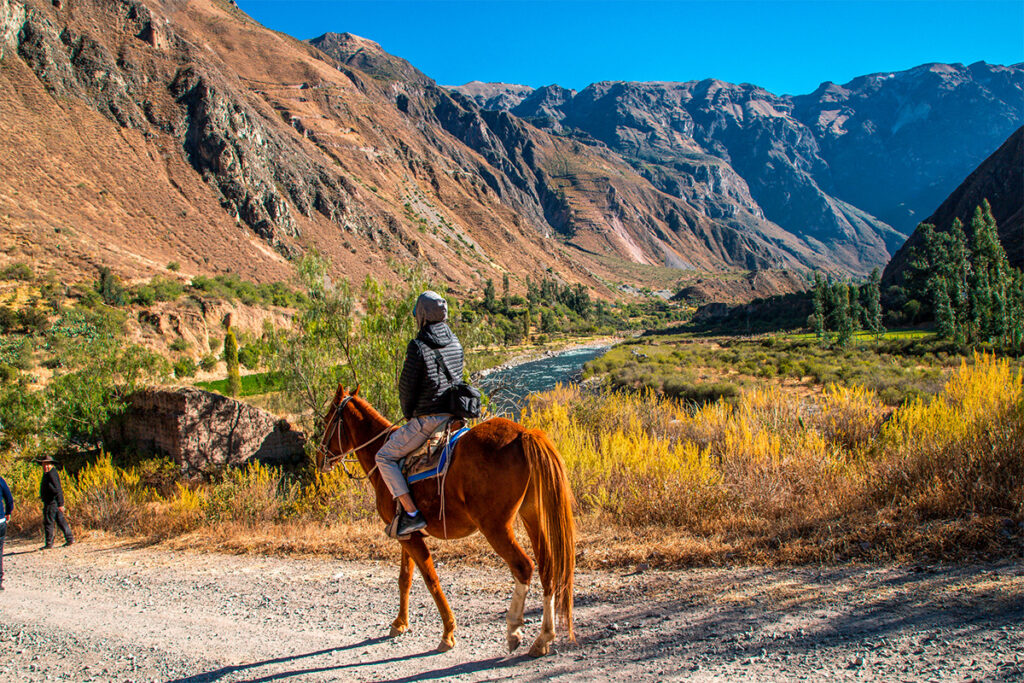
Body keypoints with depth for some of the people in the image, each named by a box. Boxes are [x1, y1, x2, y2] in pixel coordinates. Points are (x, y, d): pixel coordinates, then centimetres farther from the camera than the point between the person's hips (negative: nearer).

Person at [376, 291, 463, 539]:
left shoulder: (418, 346, -15)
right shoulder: (455, 343, 6)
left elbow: (407, 387, -10)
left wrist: (409, 415, 7)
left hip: (427, 420, -7)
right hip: (454, 415, 8)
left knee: (385, 456, 4)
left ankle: (411, 514, -5)